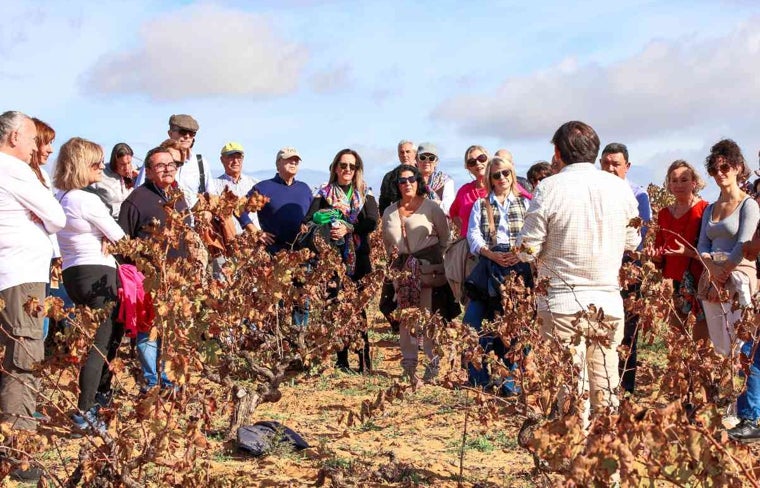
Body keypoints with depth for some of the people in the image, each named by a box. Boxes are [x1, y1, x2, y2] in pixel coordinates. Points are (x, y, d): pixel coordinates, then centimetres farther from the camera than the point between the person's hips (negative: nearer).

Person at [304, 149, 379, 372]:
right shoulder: (324, 193, 10)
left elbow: (372, 222, -4)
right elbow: (308, 220, -3)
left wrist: (349, 229, -19)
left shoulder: (365, 193, 11)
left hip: (358, 258, 0)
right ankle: (341, 361, 4)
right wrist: (326, 229, -22)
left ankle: (365, 361, -2)